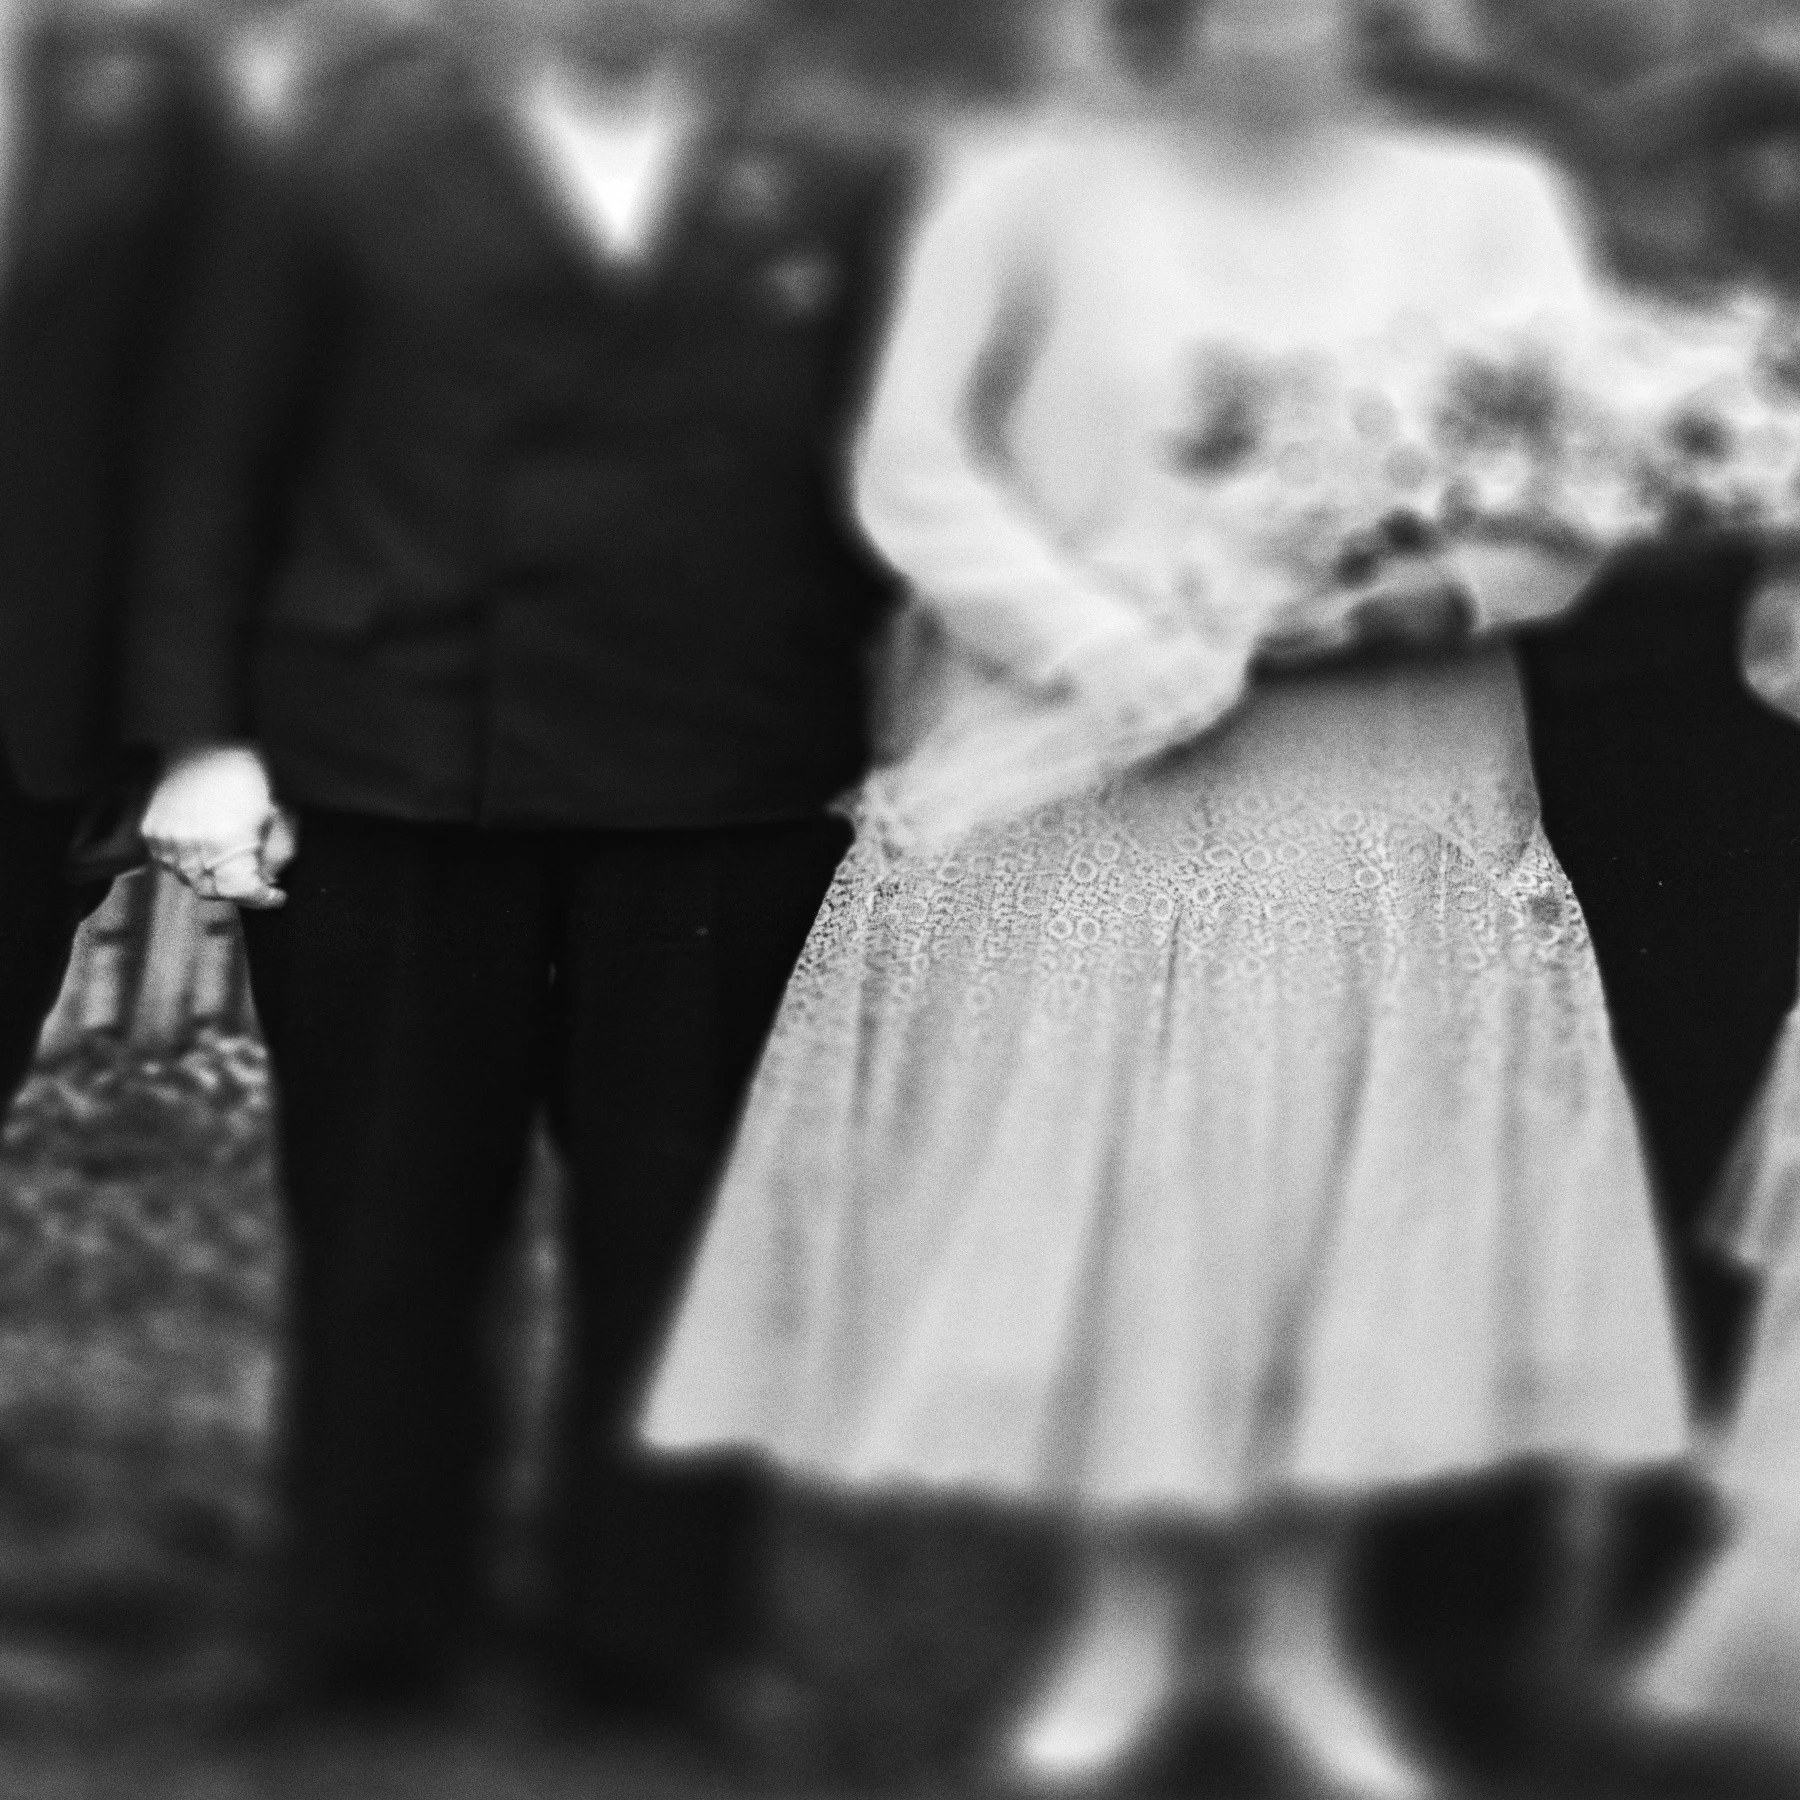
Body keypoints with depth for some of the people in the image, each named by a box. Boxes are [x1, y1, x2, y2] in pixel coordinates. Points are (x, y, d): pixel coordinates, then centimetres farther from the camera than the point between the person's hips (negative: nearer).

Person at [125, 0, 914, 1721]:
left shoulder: (837, 179, 5)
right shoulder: (338, 142, 4)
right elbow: (217, 458, 3)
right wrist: (199, 734, -3)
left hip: (725, 805, 1)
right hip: (382, 782, 0)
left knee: (673, 1238, 7)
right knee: (385, 1236, 8)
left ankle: (648, 1647, 20)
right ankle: (370, 1645, 21)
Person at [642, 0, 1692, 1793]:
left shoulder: (1487, 203, 6)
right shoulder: (1032, 200, 1)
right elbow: (912, 468, -3)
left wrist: (1430, 590, -17)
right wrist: (1090, 641, -15)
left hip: (1383, 788, 1)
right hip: (1080, 772, -1)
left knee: (1348, 1194, 2)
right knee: (1087, 1192, 1)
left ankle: (1306, 1630, 12)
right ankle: (1121, 1617, 12)